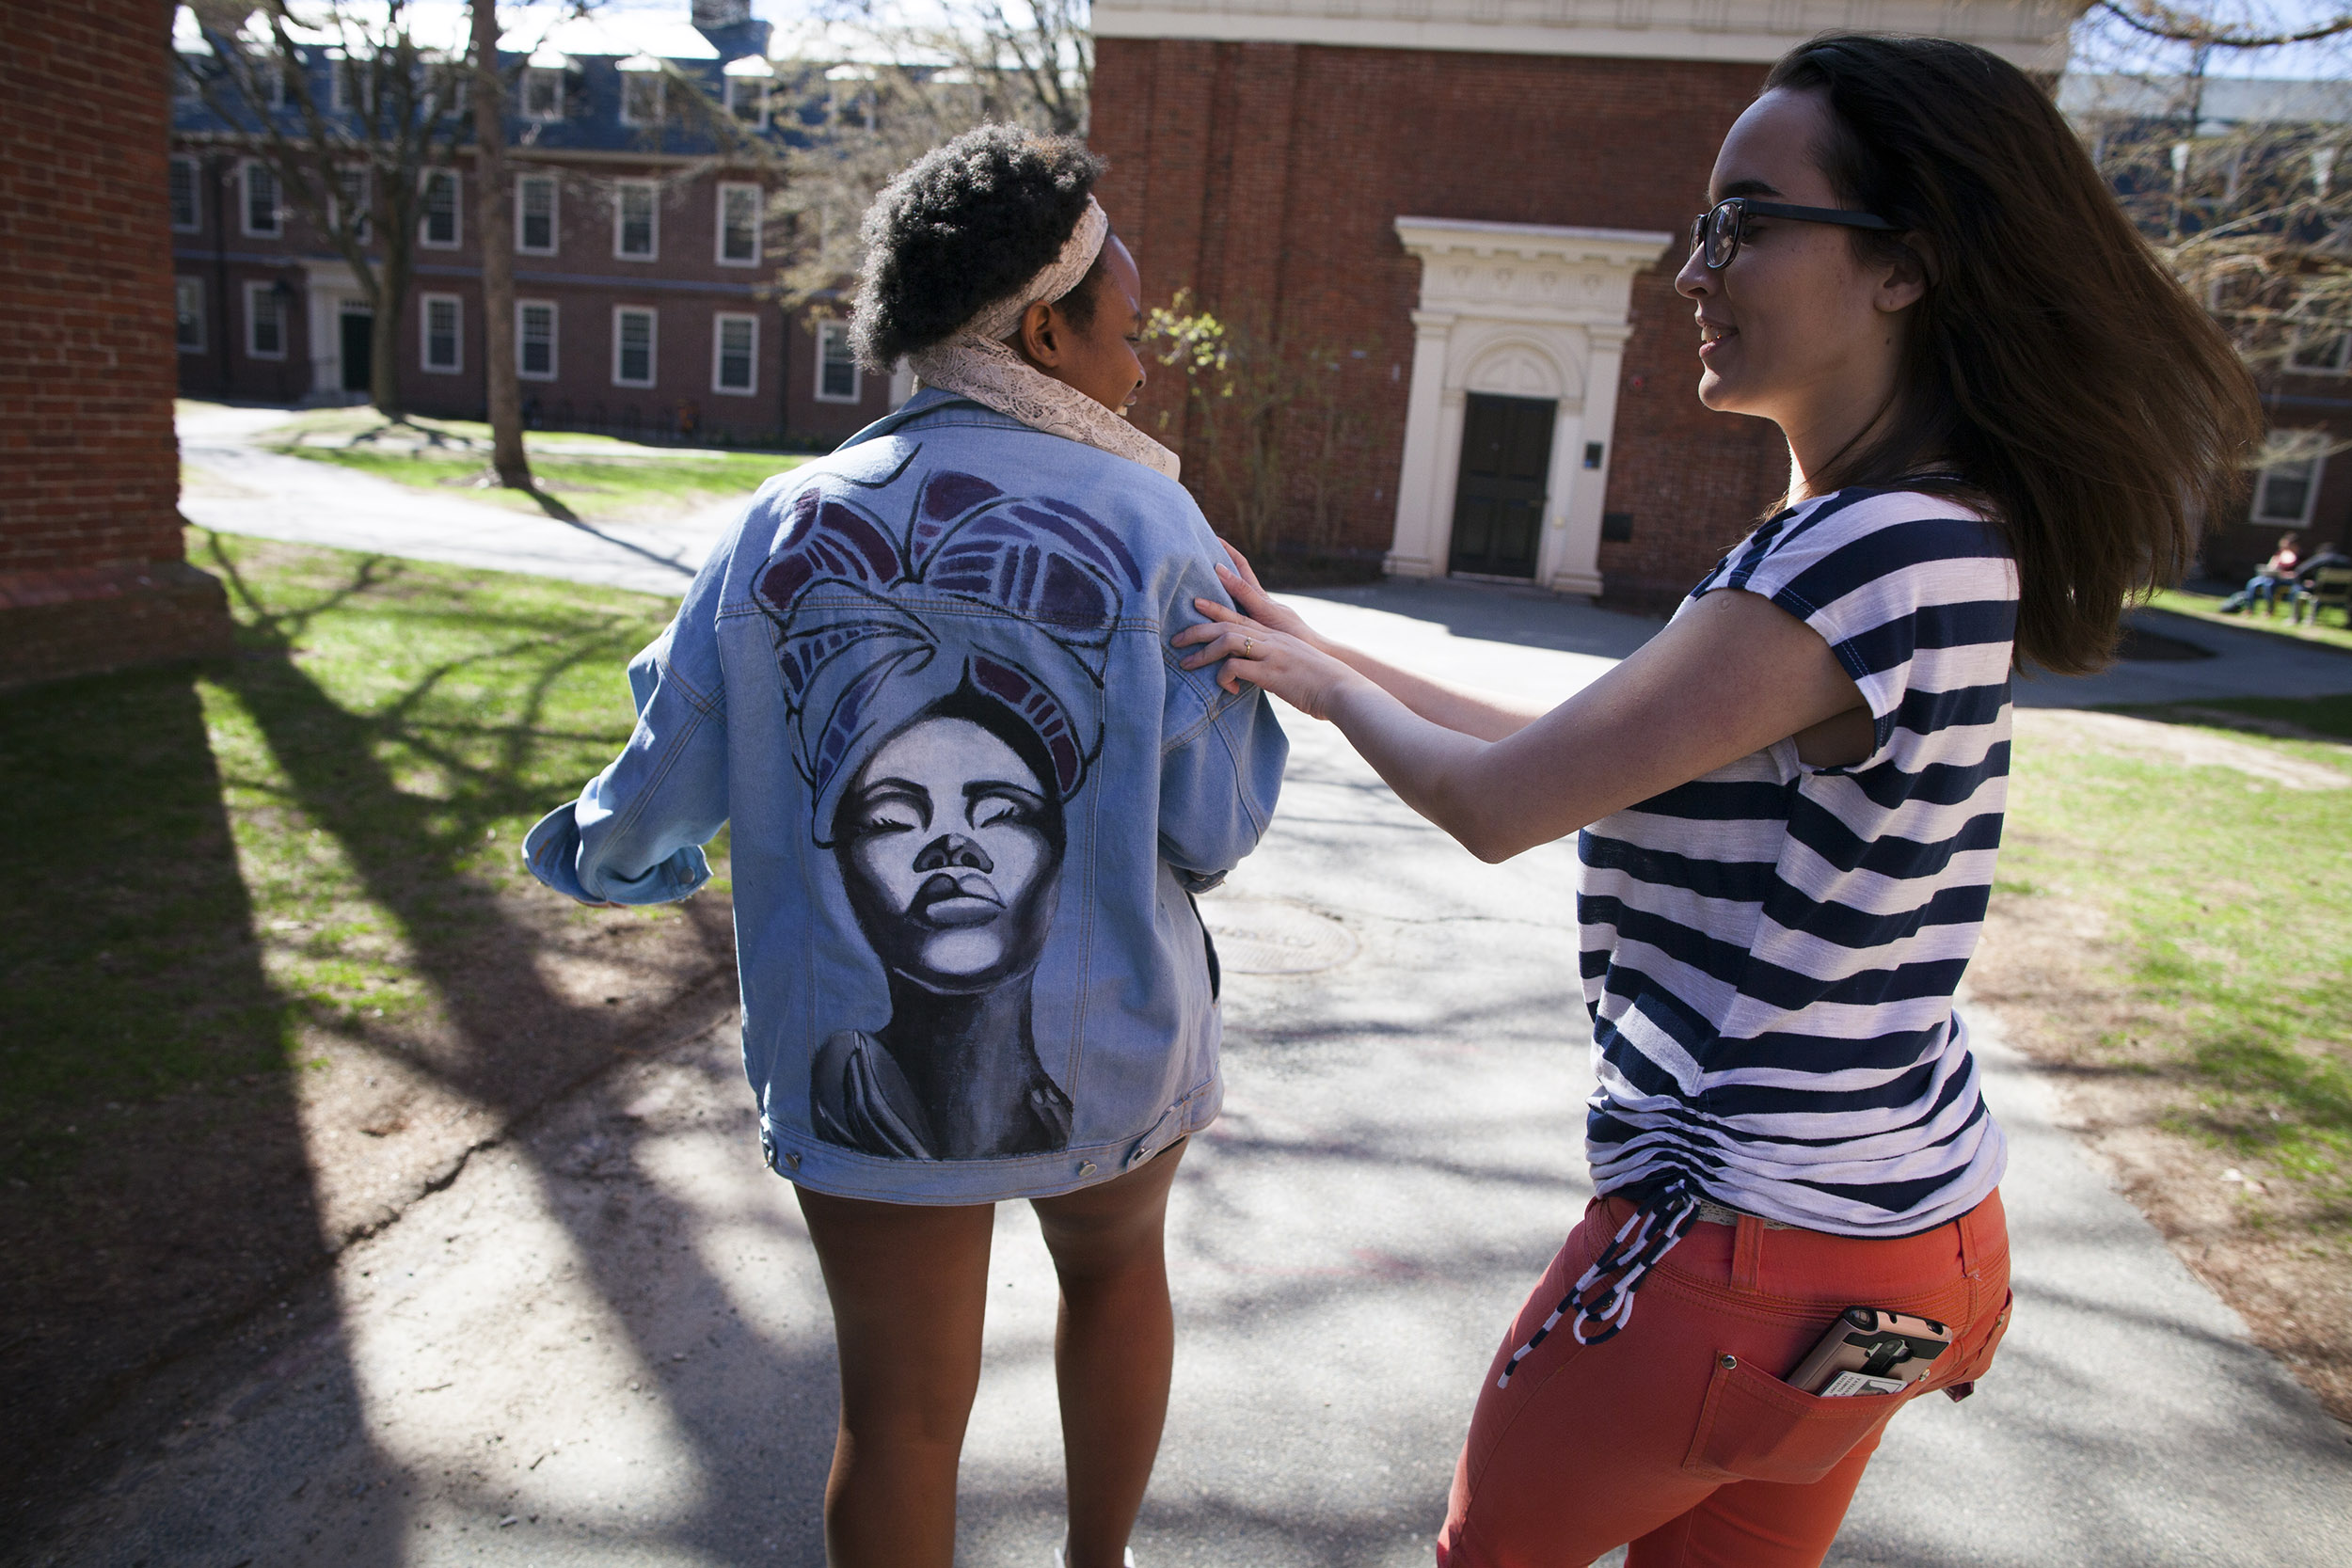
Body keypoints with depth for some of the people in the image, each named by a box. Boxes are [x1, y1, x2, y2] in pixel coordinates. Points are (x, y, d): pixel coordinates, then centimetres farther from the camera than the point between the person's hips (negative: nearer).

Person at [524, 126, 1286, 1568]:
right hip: (1104, 1054, 0)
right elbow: (1212, 832, -13)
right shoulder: (1146, 527, -12)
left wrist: (593, 851, 25)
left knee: (901, 1416, 16)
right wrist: (1247, 658, 6)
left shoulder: (786, 525, -4)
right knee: (1116, 1265, 31)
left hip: (856, 1067, 1)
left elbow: (670, 778, 3)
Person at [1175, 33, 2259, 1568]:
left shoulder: (1863, 558, -26)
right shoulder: (1947, 543, 6)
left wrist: (1327, 682, -1)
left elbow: (1495, 803, -21)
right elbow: (1582, 744, 8)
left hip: (1756, 1248, -9)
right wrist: (1318, 646, 8)